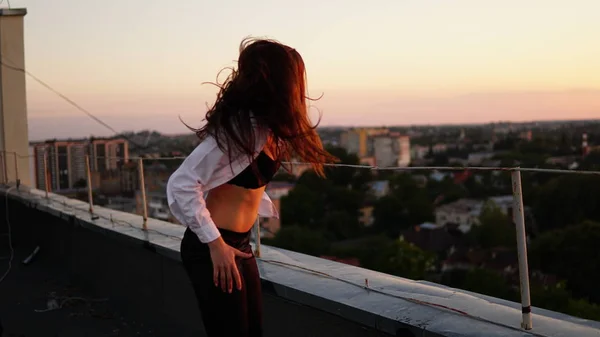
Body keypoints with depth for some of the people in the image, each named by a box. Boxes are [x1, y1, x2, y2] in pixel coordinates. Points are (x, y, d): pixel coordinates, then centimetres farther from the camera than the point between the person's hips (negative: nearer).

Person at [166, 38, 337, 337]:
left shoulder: (263, 125, 7)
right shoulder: (241, 125, -22)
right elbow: (182, 184, -26)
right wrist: (215, 244, -24)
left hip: (239, 245, 9)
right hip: (213, 250, -9)